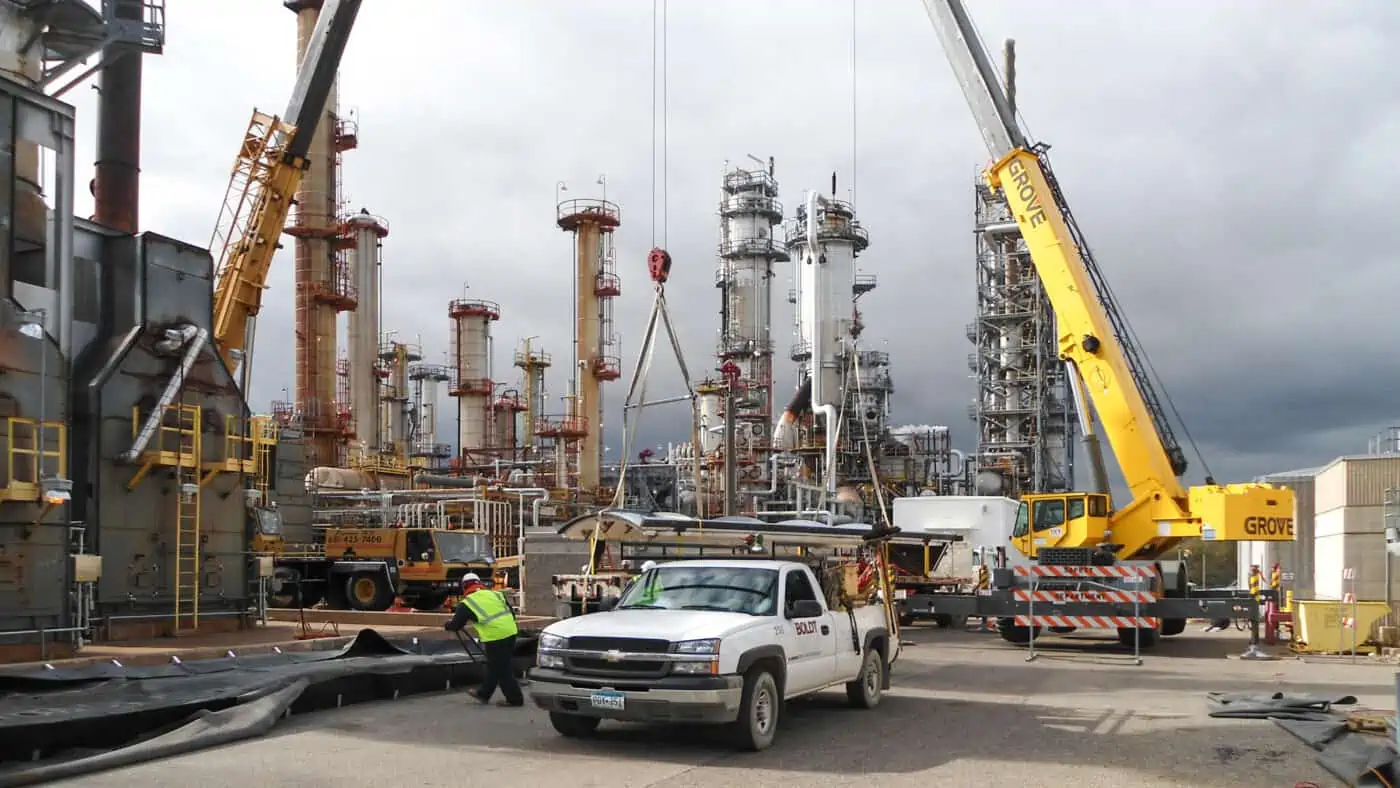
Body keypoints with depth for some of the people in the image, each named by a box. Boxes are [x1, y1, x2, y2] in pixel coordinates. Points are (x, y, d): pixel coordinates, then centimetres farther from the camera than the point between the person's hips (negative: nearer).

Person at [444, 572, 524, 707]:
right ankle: (483, 693, 34)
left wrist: (447, 626, 33)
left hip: (495, 638, -7)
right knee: (494, 665, 20)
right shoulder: (495, 594, 16)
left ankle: (515, 699, 7)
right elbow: (511, 613, 17)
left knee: (501, 669, 5)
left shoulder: (466, 603, 2)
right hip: (511, 632, 7)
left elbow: (456, 625, 13)